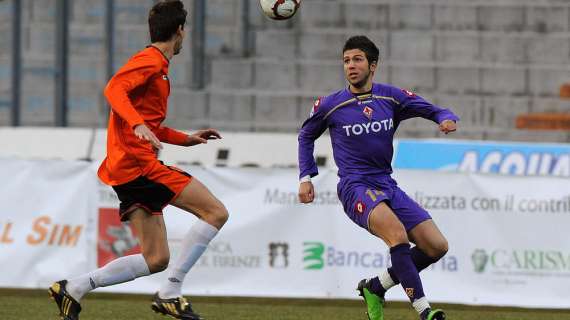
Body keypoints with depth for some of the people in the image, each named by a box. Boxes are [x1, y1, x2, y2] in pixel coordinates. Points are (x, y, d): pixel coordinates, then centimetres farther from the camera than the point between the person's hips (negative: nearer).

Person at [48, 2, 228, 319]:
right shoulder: (150, 60, -6)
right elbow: (114, 89, -23)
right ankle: (171, 293, -14)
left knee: (156, 260, 6)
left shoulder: (157, 65, 25)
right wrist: (138, 124, -37)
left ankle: (73, 289, 4)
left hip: (129, 170, 10)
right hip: (137, 163, -10)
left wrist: (185, 139, 28)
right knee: (216, 212, -11)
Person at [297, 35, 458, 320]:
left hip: (387, 186, 5)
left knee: (437, 246, -5)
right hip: (355, 187, -5)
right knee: (397, 233, -32)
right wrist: (305, 177, 10)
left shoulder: (392, 98, 5)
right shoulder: (331, 105, 1)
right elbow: (306, 136, 19)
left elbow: (435, 111, 11)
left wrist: (446, 119, -13)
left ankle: (376, 287, 11)